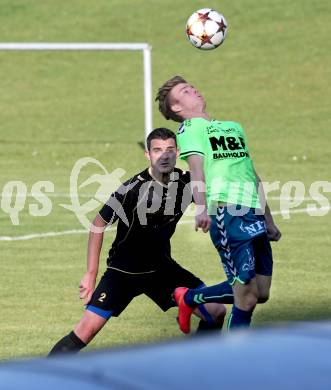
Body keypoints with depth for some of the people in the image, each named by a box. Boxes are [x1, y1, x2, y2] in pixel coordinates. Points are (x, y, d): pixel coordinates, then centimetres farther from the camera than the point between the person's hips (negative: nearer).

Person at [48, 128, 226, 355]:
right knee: (87, 329, -17)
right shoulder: (132, 189, -22)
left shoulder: (187, 183, -8)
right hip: (123, 270, -5)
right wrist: (91, 274, -13)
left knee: (216, 311, -2)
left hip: (161, 266, 5)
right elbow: (98, 226, -13)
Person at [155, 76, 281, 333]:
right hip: (226, 212, -8)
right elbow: (197, 169, -11)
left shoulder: (234, 127, 29)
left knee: (261, 293, 8)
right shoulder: (190, 127, 6)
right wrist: (201, 208, -27)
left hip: (254, 215, 8)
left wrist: (268, 220, 27)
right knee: (247, 297, -13)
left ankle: (190, 297, 27)